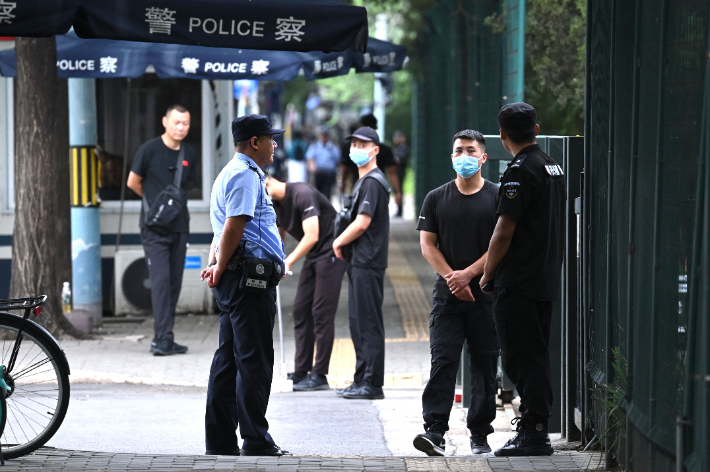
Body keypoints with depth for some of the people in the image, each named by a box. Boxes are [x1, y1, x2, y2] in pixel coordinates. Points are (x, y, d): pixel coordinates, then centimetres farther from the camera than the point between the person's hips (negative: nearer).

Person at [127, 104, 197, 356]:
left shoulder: (189, 154, 9)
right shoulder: (149, 150, -7)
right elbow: (133, 182, 4)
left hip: (179, 226, 5)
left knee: (174, 281, 6)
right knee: (161, 279, -14)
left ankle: (163, 339, 11)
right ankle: (163, 339, -17)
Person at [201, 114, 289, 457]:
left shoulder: (233, 173, 24)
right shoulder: (245, 175, -11)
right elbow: (233, 228, -19)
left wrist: (215, 265, 10)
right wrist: (221, 270, -11)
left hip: (238, 278, 11)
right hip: (250, 276, -11)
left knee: (229, 358, 10)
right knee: (255, 361, -7)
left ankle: (220, 439, 12)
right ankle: (255, 440, -5)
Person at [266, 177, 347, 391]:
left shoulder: (303, 195, -23)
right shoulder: (275, 205, 5)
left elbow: (312, 236, -29)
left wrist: (288, 262, -28)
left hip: (330, 253, -9)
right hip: (312, 256, 9)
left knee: (322, 313, -10)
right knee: (301, 311, 5)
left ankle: (319, 375, -8)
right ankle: (301, 372, 9)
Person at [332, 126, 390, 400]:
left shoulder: (373, 182, -13)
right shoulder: (363, 181, 19)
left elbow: (361, 224, -18)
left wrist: (339, 243, -5)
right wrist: (343, 244, 11)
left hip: (368, 263, -10)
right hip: (359, 262, 10)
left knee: (369, 323, -8)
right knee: (358, 322, 14)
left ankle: (372, 384, -7)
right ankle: (362, 380, 19)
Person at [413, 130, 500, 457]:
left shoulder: (497, 197, 3)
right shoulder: (436, 199, 9)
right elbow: (427, 245, 6)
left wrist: (468, 273, -12)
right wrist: (451, 278, -8)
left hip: (486, 292, -1)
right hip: (447, 295, 1)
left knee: (484, 365, 3)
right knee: (442, 361, -8)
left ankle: (480, 434, 9)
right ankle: (434, 431, -13)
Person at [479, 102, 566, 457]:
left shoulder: (519, 172, -15)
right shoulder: (553, 167, 13)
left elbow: (504, 232, -17)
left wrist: (487, 274, -5)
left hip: (517, 283, -9)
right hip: (547, 280, 9)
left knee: (522, 358, -6)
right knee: (536, 357, 13)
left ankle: (534, 435, -6)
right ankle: (534, 427, 17)